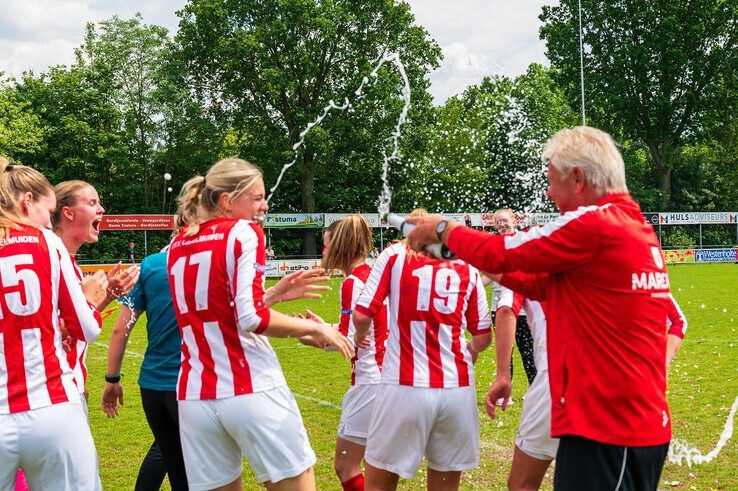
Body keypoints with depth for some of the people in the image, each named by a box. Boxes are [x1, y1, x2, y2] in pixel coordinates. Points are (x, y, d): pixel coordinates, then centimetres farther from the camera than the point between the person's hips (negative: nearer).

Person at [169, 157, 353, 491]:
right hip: (252, 391, -6)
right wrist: (314, 329, -4)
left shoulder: (178, 246, 14)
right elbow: (251, 319, -16)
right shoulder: (244, 232, -5)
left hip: (194, 397, 6)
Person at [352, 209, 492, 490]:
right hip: (458, 388, 3)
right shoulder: (468, 268, 11)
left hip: (406, 388, -3)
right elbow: (483, 336, 13)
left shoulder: (395, 254, 5)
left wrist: (359, 338, 19)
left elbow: (362, 315, -3)